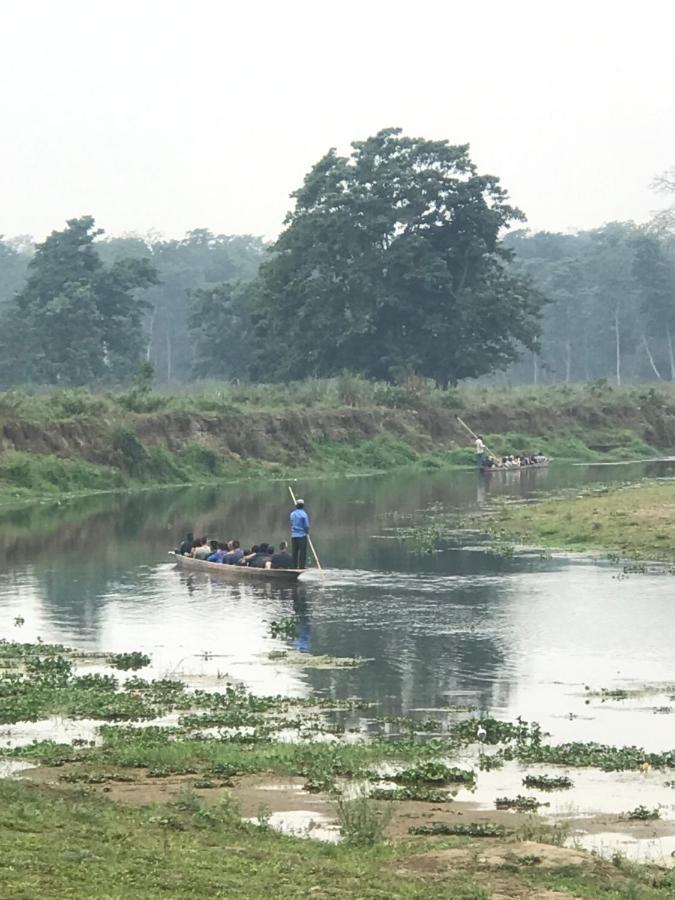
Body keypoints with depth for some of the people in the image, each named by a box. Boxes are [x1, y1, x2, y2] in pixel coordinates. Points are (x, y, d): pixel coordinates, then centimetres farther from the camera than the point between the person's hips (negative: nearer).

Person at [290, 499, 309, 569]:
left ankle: (295, 565, 7)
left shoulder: (292, 514, 7)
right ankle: (302, 565, -6)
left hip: (294, 535, 5)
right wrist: (307, 532, 9)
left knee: (295, 552, 8)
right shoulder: (304, 514, -9)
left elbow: (291, 524, 11)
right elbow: (306, 525, -7)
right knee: (302, 551, -2)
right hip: (302, 535, -5)